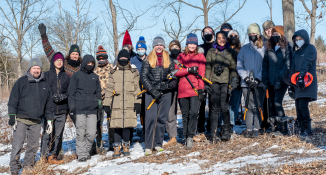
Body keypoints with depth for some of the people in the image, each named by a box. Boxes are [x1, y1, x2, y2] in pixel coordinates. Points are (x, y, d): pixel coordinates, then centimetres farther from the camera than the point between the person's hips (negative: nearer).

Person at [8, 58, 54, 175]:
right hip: (21, 120, -4)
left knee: (33, 146, 8)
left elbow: (49, 105, 17)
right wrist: (12, 116, -8)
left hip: (36, 122, 4)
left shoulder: (45, 85, 13)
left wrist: (49, 121, 13)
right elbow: (13, 100, -2)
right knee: (17, 145, -6)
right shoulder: (21, 82, 1)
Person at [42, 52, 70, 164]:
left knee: (57, 135, 4)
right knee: (47, 134, -6)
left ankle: (53, 156, 12)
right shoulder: (46, 75, 6)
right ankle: (45, 156, 2)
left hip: (62, 110, 3)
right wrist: (51, 97, -11)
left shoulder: (66, 77, 13)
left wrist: (63, 96, -9)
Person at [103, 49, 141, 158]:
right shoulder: (113, 73, 13)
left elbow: (137, 89, 9)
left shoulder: (134, 72, 12)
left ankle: (126, 146, 13)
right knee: (117, 125, -3)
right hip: (116, 103, 0)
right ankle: (117, 148, 7)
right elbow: (109, 89, 12)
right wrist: (107, 104, 5)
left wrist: (137, 103, -1)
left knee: (127, 125, -3)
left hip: (129, 103, 0)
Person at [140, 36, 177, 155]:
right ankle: (148, 146, -7)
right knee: (150, 118, -10)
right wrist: (152, 90, -11)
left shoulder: (168, 61, 13)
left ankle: (158, 143, 15)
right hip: (151, 93, -2)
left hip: (165, 93, 2)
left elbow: (174, 77, 10)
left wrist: (168, 85, -11)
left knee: (162, 118, 4)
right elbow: (143, 77, 1)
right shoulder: (148, 60, 7)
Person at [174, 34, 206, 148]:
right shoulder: (180, 57, 15)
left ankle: (190, 136, -14)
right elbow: (176, 72, 2)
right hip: (182, 90, 2)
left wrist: (201, 89, -6)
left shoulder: (200, 56, 11)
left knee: (193, 113, -16)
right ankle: (186, 137, 15)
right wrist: (188, 70, -11)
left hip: (195, 89, -2)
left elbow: (202, 74, 3)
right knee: (185, 115, 7)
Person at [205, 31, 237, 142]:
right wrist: (206, 83, 4)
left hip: (226, 82, 0)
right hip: (214, 82, 1)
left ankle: (226, 131, 2)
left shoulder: (231, 52, 11)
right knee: (215, 108, -4)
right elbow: (207, 68, 11)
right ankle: (214, 133, -2)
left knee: (224, 107, -10)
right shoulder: (211, 52, 12)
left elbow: (233, 68, 9)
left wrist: (234, 79, -8)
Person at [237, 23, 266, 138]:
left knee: (258, 107, -1)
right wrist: (246, 78, -5)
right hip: (246, 83, 1)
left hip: (260, 83, -1)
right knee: (250, 107, -2)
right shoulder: (244, 48, 10)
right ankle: (249, 129, 2)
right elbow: (239, 65, 7)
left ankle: (256, 130, 6)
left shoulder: (264, 49, 4)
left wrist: (257, 79, -11)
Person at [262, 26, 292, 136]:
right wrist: (265, 79, 5)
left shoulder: (286, 48, -1)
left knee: (277, 103, -15)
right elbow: (265, 64, 15)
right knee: (271, 105, 5)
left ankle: (283, 129, -8)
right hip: (271, 81, 5)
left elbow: (287, 65, -7)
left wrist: (280, 79, -14)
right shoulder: (269, 48, 14)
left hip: (282, 81, -5)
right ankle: (275, 127, 14)